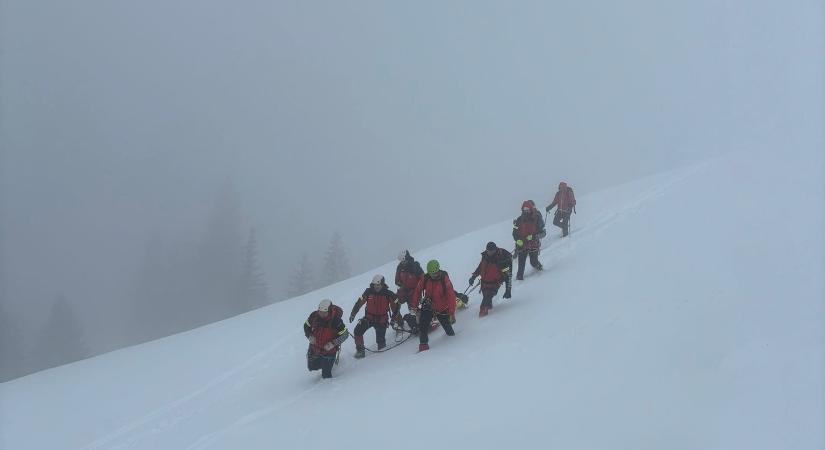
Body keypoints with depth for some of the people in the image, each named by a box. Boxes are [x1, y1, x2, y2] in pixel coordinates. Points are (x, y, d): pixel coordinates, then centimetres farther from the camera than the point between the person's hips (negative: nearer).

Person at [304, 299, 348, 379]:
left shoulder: (336, 321, -27)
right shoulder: (314, 316, -15)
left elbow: (345, 334, -15)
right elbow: (306, 326, 4)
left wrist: (333, 344, -24)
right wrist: (310, 336, -14)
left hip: (329, 350, -4)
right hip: (314, 348, 5)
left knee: (326, 374, -1)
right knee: (311, 367, 20)